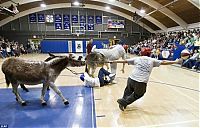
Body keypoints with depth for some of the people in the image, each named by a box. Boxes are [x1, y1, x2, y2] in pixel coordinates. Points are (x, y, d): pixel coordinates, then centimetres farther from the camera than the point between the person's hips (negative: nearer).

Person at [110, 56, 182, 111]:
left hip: (131, 79, 2)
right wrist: (175, 62, 27)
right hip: (141, 83, -1)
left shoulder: (137, 59, 12)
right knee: (137, 95, 23)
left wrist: (114, 61, 23)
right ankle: (124, 102, 11)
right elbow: (164, 62, 15)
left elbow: (124, 61, 13)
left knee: (128, 91, 31)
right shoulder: (152, 60, 11)